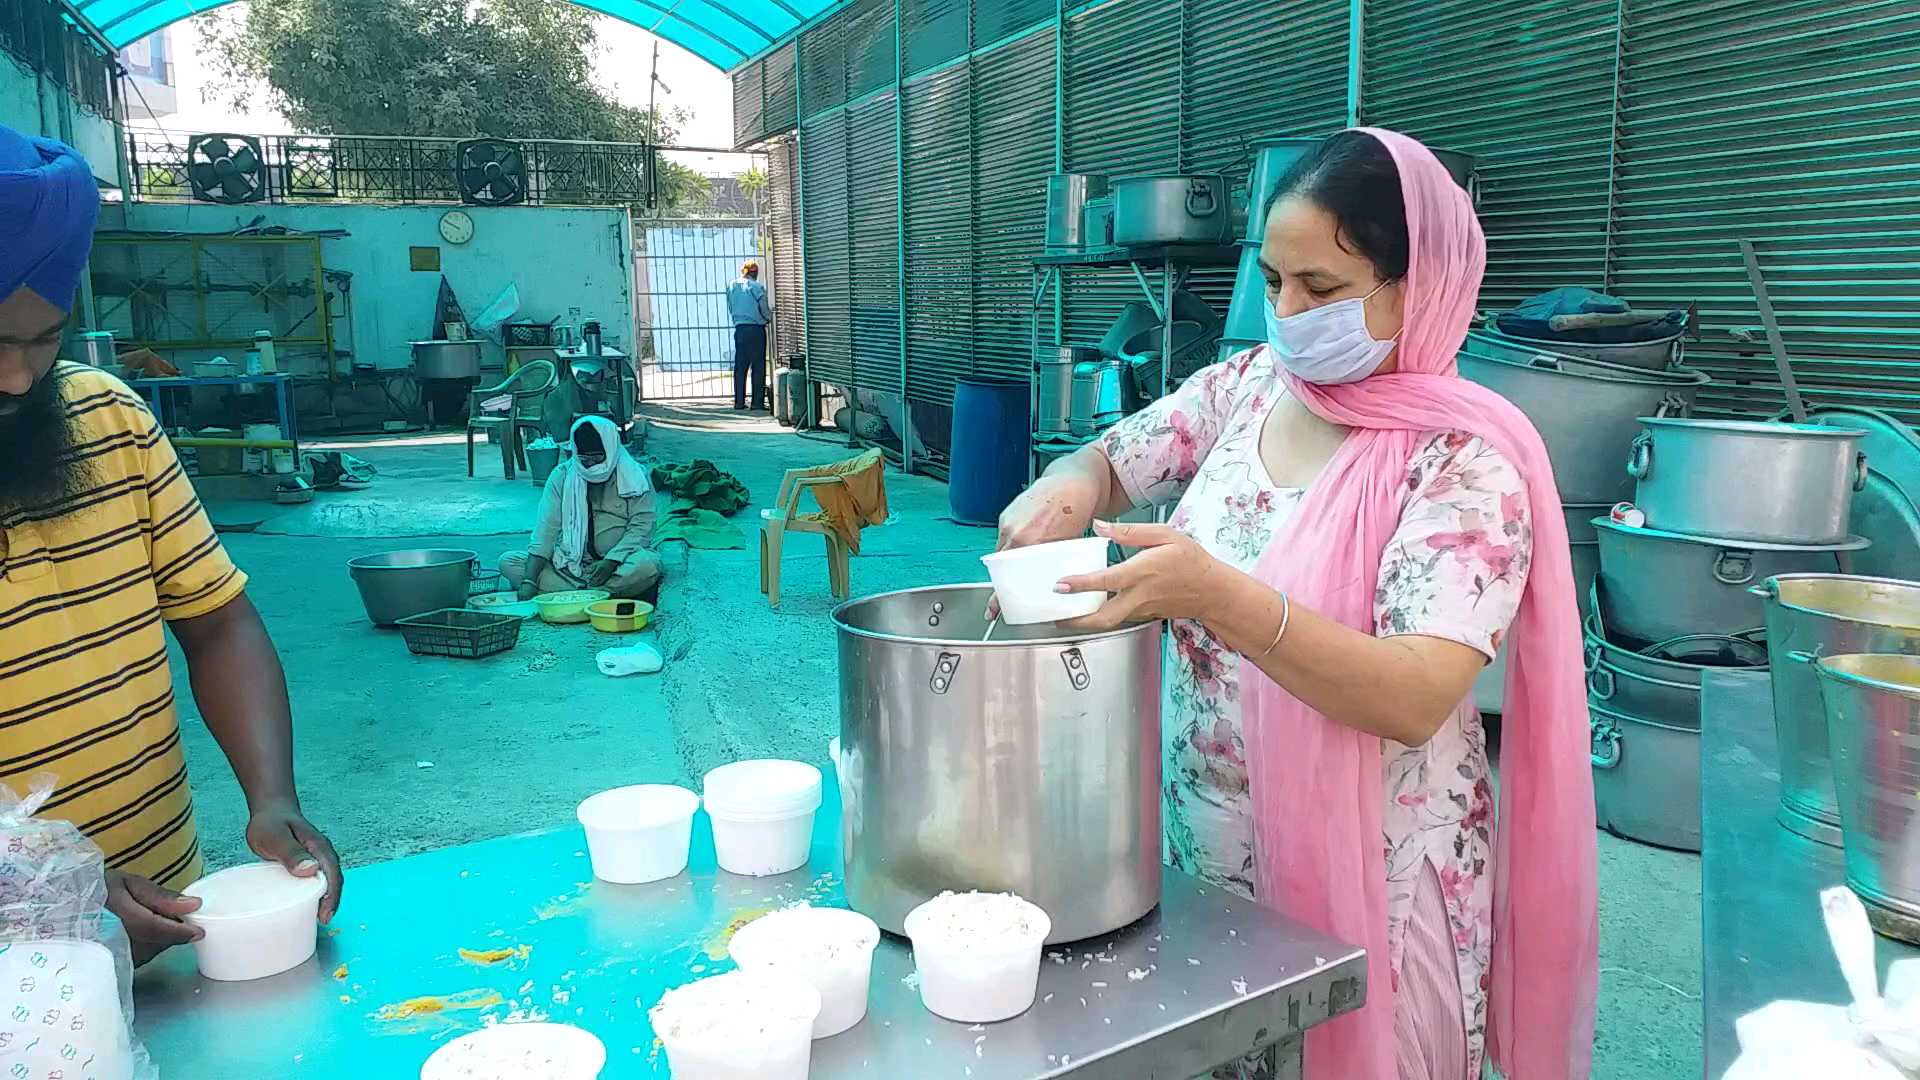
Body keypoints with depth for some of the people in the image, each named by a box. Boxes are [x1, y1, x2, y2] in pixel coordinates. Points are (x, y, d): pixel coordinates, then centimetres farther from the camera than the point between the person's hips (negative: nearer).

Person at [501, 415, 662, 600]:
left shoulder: (635, 476, -2)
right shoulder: (561, 475, 2)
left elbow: (641, 526, -8)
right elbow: (546, 528, -5)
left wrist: (612, 560, -24)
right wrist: (530, 580, -18)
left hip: (617, 561, -3)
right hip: (569, 562, 3)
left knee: (648, 565, -35)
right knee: (508, 562, -17)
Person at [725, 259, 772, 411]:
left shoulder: (731, 286, 6)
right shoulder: (757, 287, -9)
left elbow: (730, 309, 13)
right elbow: (764, 310, -6)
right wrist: (770, 316, 16)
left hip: (739, 329, 4)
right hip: (756, 329, -4)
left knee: (740, 366, 10)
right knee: (758, 367, 0)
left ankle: (739, 402, 11)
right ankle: (758, 403, -2)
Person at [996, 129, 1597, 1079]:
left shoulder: (1463, 460, -18)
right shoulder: (1243, 388, -1)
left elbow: (1418, 700, -26)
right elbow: (1107, 463, 10)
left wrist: (1219, 597, -40)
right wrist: (1063, 491, -14)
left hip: (1363, 883, -5)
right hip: (1199, 850, 5)